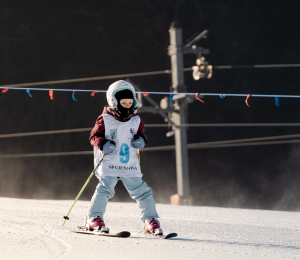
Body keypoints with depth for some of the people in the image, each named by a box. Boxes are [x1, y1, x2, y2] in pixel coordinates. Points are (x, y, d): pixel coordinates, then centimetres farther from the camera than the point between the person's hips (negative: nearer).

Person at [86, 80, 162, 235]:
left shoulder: (136, 120, 9)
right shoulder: (105, 120, -3)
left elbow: (142, 134, 20)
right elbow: (94, 136, -2)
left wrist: (141, 140, -4)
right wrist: (103, 144, -22)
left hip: (130, 165, 4)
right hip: (109, 163, -4)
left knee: (141, 191, 1)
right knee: (105, 188, -18)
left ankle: (150, 220, 10)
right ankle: (94, 218, -8)